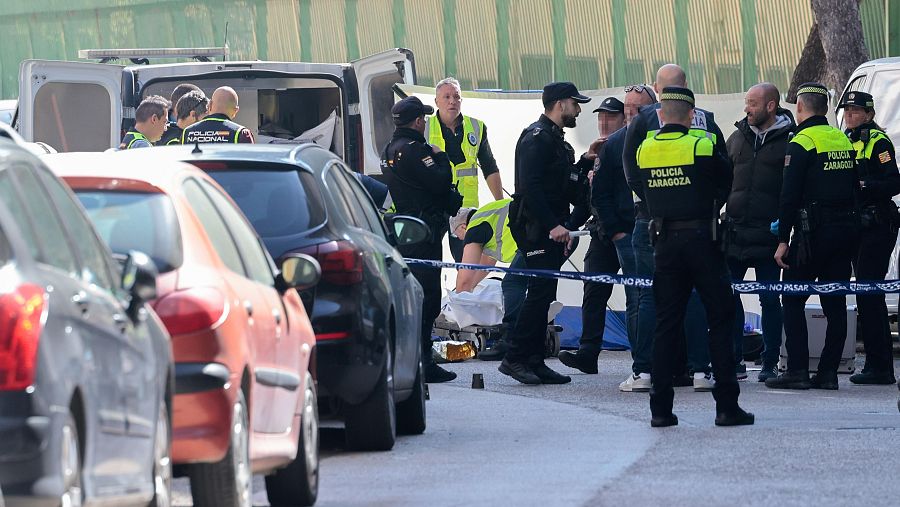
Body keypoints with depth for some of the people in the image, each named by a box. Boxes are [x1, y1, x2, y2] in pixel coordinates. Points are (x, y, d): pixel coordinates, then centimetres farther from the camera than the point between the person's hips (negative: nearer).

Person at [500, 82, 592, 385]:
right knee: (540, 292, -13)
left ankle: (534, 361, 11)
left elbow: (567, 188, 23)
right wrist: (552, 225, -25)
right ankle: (515, 358, -13)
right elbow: (530, 186, -21)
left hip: (550, 229, 10)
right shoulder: (537, 138, -11)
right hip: (535, 227, -10)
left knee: (542, 295, 9)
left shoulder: (556, 140, 22)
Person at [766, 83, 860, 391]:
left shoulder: (801, 143, -10)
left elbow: (789, 195, -14)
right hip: (846, 228, 7)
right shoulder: (843, 141, 12)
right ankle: (828, 371, 7)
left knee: (792, 299, 0)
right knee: (835, 302, 8)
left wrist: (783, 240, -13)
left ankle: (797, 370, -6)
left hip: (813, 232, -7)